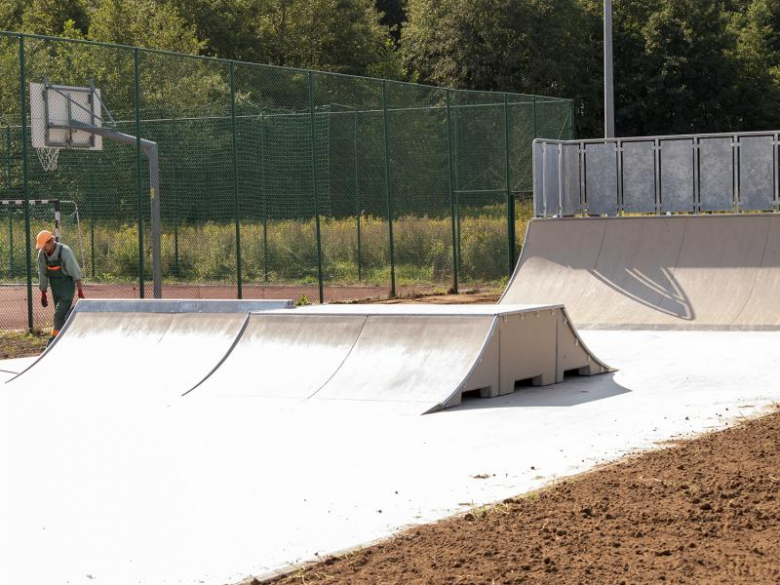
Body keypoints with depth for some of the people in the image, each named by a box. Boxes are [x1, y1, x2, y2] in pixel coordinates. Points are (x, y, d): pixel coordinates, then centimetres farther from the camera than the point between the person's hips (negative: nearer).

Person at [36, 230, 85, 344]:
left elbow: (76, 273, -18)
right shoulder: (42, 254, -5)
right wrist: (43, 294, 9)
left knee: (60, 314, -15)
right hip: (55, 288, 6)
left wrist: (80, 291, -17)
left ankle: (54, 339, -14)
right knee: (61, 316, 7)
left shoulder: (65, 252, -22)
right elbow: (42, 275, 5)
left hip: (67, 286, -6)